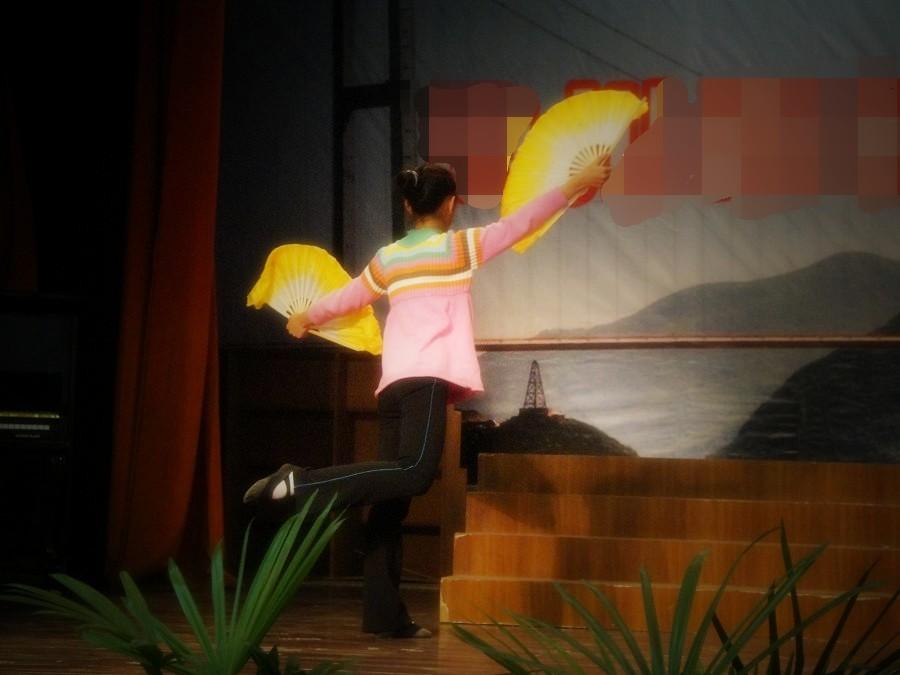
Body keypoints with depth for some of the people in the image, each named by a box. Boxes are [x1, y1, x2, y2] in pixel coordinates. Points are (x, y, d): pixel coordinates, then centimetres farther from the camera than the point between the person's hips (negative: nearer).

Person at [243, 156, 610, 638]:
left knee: (391, 501, 3)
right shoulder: (461, 246, 5)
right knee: (414, 473, -20)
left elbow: (347, 297, 32)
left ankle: (385, 615, -1)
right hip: (428, 378, -7)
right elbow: (522, 221, 9)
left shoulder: (388, 259, 18)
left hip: (393, 384, 7)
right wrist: (579, 183, 16)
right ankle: (299, 484, -26)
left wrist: (306, 318, 52)